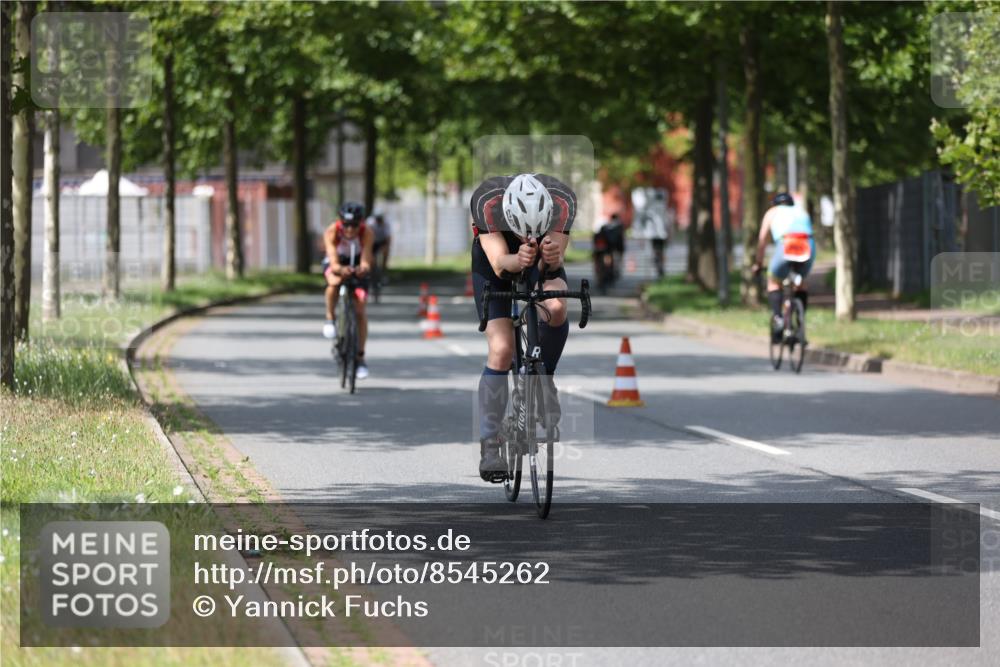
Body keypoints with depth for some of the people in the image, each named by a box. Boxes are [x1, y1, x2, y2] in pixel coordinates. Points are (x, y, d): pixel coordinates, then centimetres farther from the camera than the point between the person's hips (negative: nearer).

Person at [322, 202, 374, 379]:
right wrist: (340, 269, -65)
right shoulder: (332, 232, -33)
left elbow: (366, 261, -40)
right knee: (334, 282, -38)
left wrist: (363, 268, -63)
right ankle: (330, 318, -11)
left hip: (357, 266, 1)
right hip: (336, 263, -1)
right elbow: (334, 263, -42)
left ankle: (360, 358, 1)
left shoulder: (367, 233, -31)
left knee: (360, 309, -10)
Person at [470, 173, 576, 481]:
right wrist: (517, 260, -67)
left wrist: (552, 256, -63)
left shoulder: (563, 202, -34)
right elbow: (499, 263, -44)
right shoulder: (487, 201, -37)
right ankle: (490, 446, -8)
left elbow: (551, 266, -39)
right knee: (501, 349, -17)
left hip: (543, 263, 1)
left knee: (556, 307, -32)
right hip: (495, 262, -1)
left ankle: (542, 381, -5)